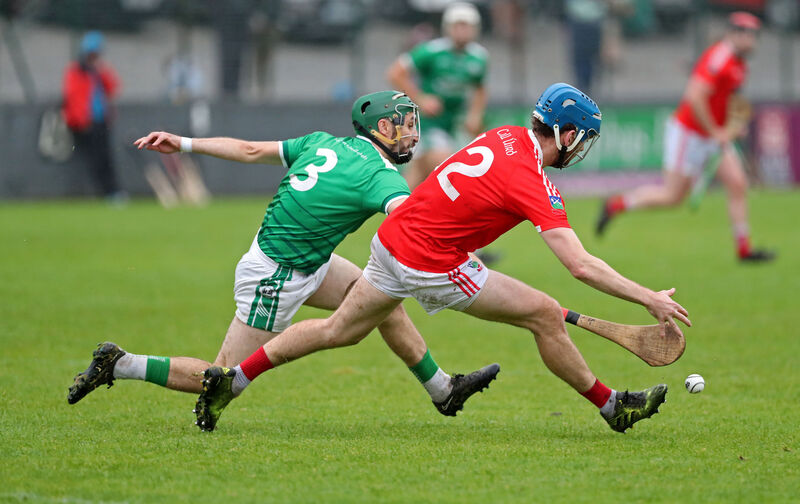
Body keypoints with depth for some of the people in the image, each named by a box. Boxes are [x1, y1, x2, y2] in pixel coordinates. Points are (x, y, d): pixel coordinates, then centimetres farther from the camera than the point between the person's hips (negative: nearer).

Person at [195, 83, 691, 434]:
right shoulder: (533, 182, -20)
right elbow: (581, 265, -24)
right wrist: (650, 299, -19)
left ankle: (230, 381, 26)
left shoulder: (504, 135, 2)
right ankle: (612, 406, 8)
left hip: (394, 237, 8)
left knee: (339, 330, 23)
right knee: (546, 315, -4)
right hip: (432, 265, -8)